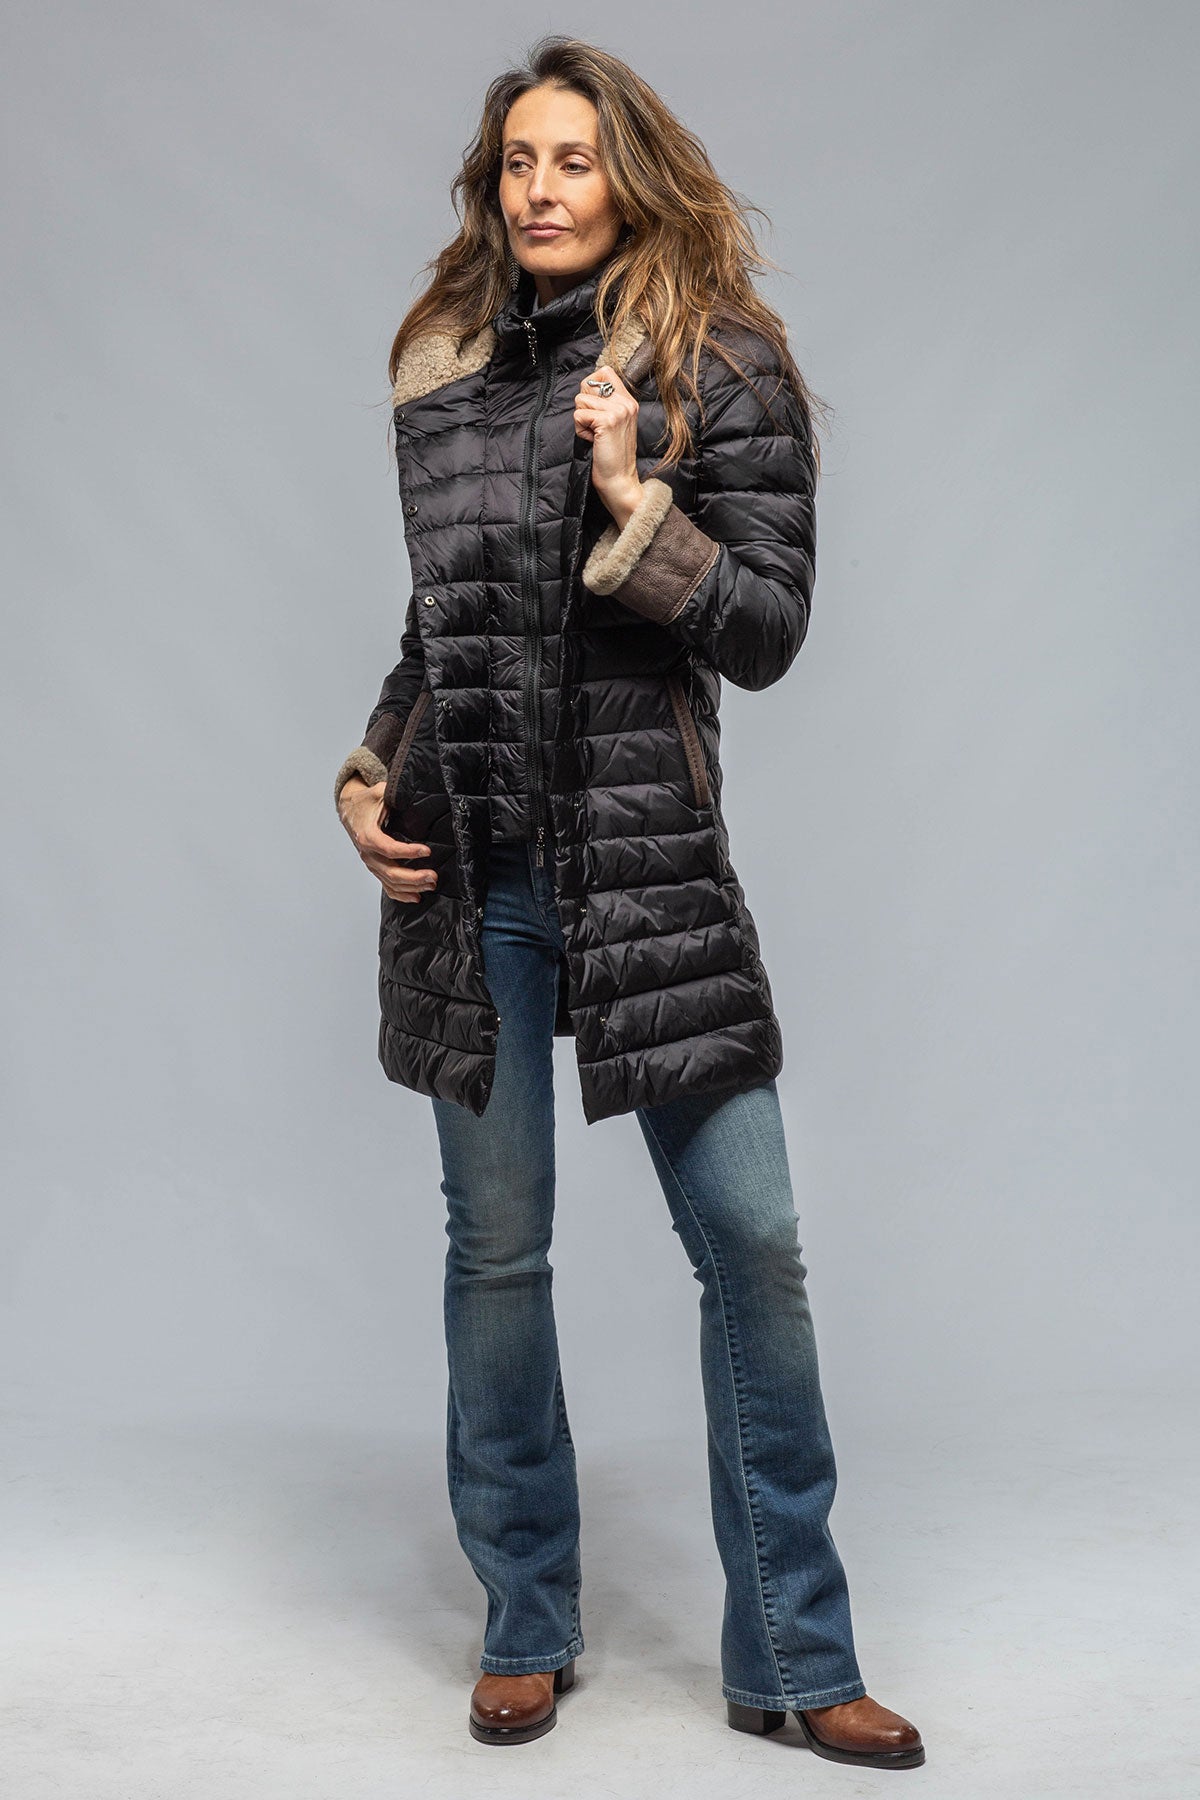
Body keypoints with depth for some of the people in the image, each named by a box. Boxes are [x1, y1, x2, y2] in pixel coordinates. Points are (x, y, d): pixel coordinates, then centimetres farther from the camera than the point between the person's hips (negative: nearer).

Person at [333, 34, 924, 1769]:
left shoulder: (721, 363, 0)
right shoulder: (442, 374, 11)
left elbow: (770, 627, -5)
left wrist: (631, 503, -17)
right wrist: (368, 775, 6)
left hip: (650, 859, -3)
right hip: (470, 868, 3)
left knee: (754, 1241, -3)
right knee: (496, 1246, 7)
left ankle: (794, 1658, 12)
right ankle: (527, 1627, 23)